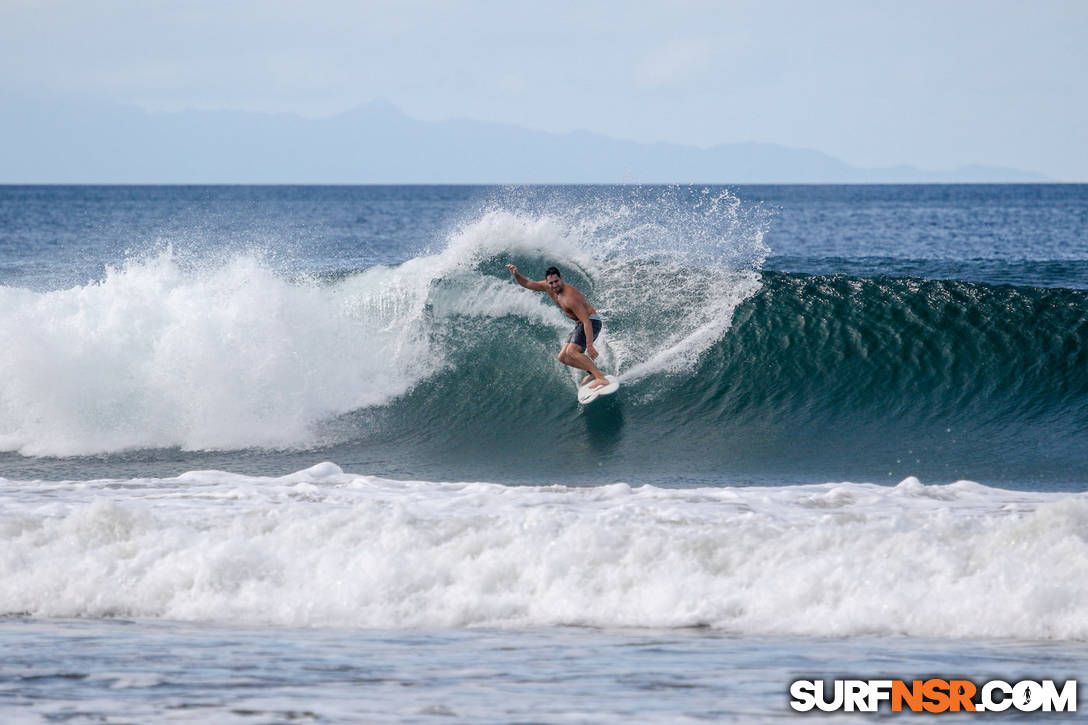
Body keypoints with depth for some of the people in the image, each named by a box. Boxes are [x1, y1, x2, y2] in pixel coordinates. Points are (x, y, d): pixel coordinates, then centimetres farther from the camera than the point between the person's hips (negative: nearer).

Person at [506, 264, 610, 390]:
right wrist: (516, 274, -16)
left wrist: (589, 346, -35)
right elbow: (527, 283, 6)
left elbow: (587, 321, -31)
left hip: (591, 322, -10)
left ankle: (601, 378, -31)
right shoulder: (548, 287, -3)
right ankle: (593, 373, 10)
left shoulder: (570, 297, -29)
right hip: (580, 324, 10)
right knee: (563, 357, 7)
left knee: (571, 351, -27)